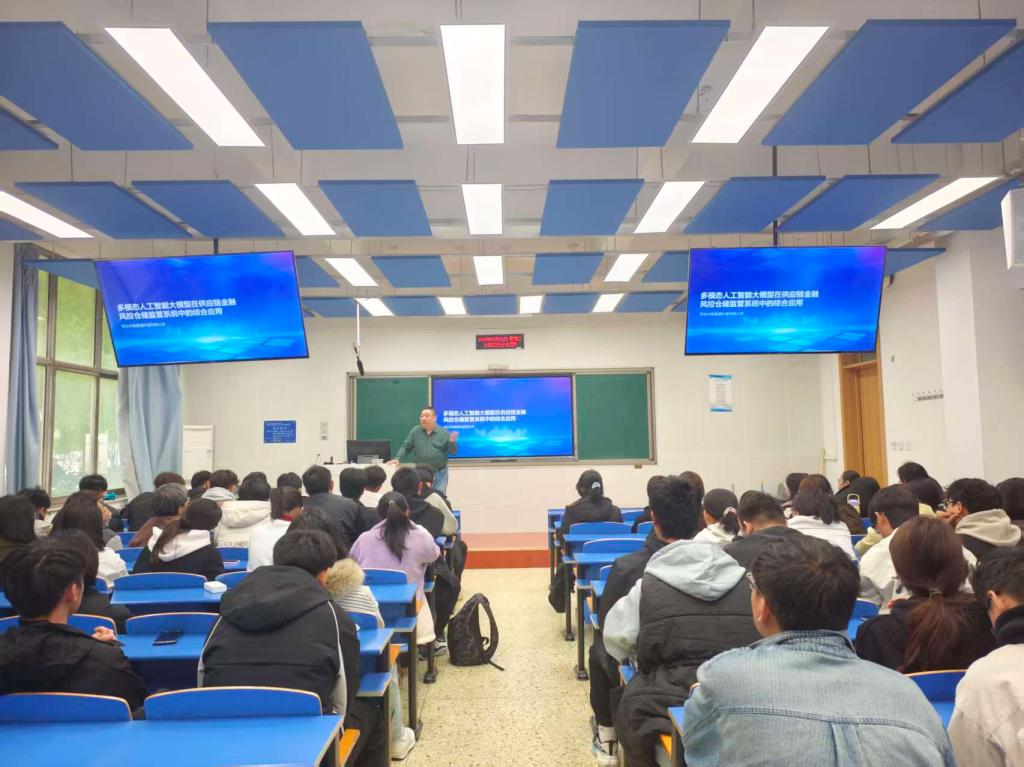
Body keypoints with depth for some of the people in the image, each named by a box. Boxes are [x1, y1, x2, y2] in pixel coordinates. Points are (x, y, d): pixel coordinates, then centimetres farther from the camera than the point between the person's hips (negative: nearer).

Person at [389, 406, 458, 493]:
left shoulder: (444, 433, -1)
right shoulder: (415, 431, 3)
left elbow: (453, 452, 0)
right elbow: (406, 447, 5)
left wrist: (452, 442, -20)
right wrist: (398, 459, -9)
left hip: (440, 473, -1)